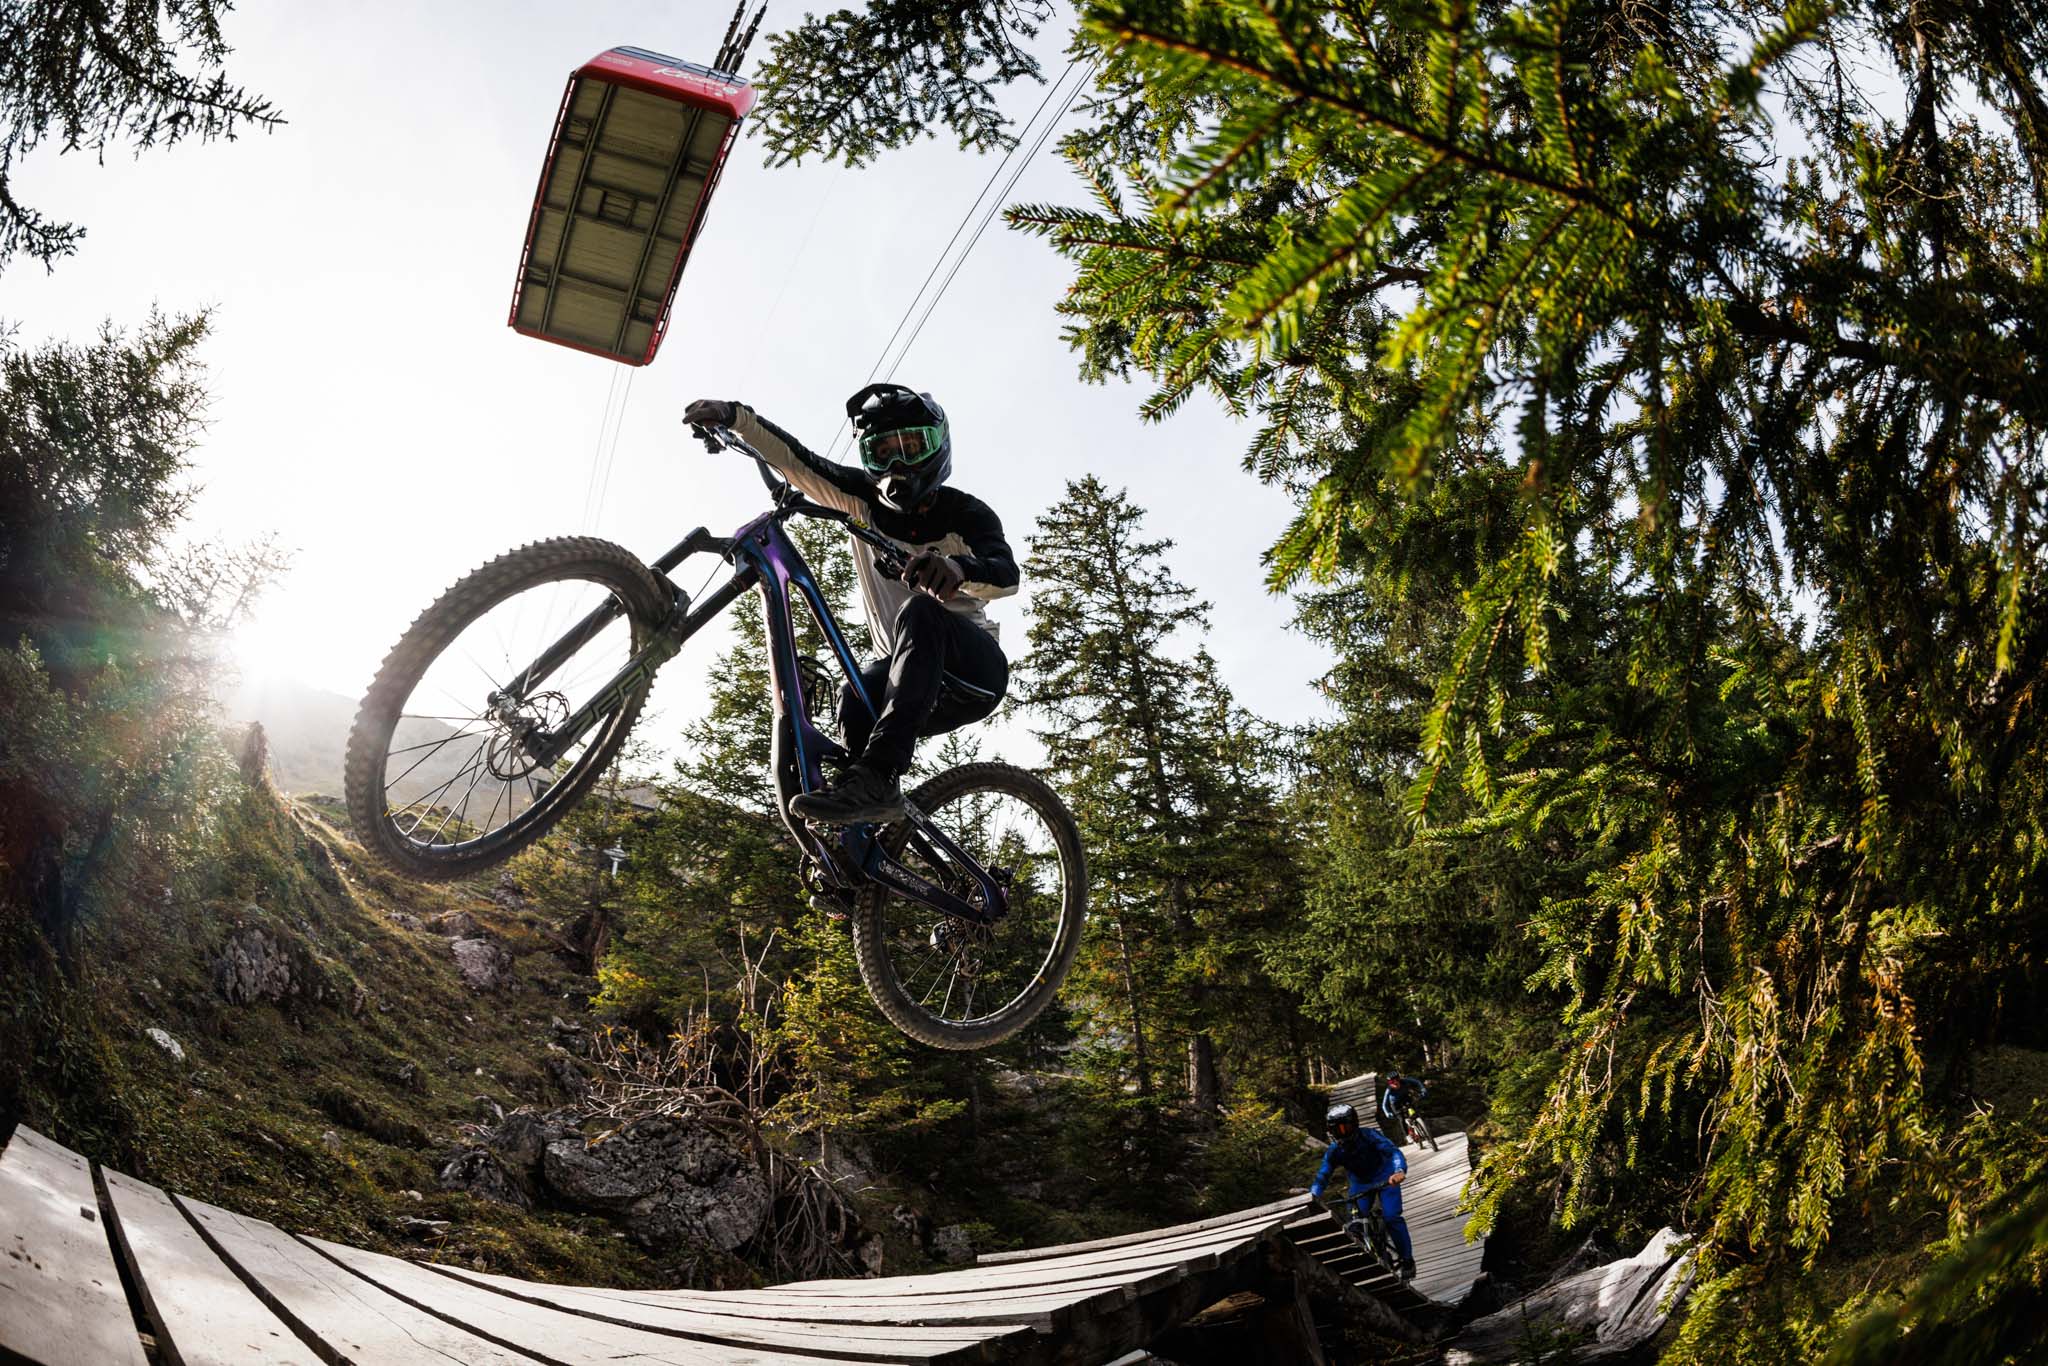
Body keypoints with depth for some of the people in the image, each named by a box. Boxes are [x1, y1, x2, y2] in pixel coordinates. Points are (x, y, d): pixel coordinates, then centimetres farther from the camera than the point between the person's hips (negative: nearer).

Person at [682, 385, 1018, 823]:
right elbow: (793, 458, -7)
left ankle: (875, 774, -47)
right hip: (907, 670, 3)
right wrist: (733, 415, -26)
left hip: (975, 669, -3)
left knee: (921, 613, -35)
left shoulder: (964, 513, -10)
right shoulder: (863, 498, 2)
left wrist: (959, 568, -53)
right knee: (856, 700, -32)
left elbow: (1006, 573, -29)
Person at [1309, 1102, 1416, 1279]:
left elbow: (1393, 1151, -42)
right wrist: (1314, 1193, -43)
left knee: (1392, 1217, -19)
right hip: (1360, 1183, 3)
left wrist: (1399, 1171, -63)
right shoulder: (1333, 1151, -20)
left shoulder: (1369, 1136, -30)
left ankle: (1407, 1260, -1)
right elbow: (1323, 1175, -22)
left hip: (1385, 1177, -3)